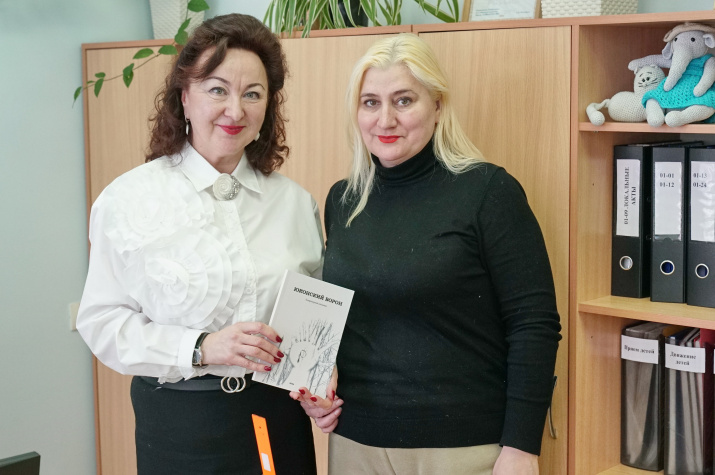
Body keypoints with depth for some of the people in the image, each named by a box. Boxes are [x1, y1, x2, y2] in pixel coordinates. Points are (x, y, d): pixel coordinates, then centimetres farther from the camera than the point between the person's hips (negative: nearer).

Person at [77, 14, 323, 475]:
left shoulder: (296, 202, 4)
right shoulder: (128, 199, -6)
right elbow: (102, 321, -8)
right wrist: (200, 349, -20)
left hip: (281, 418, 3)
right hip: (180, 425, -3)